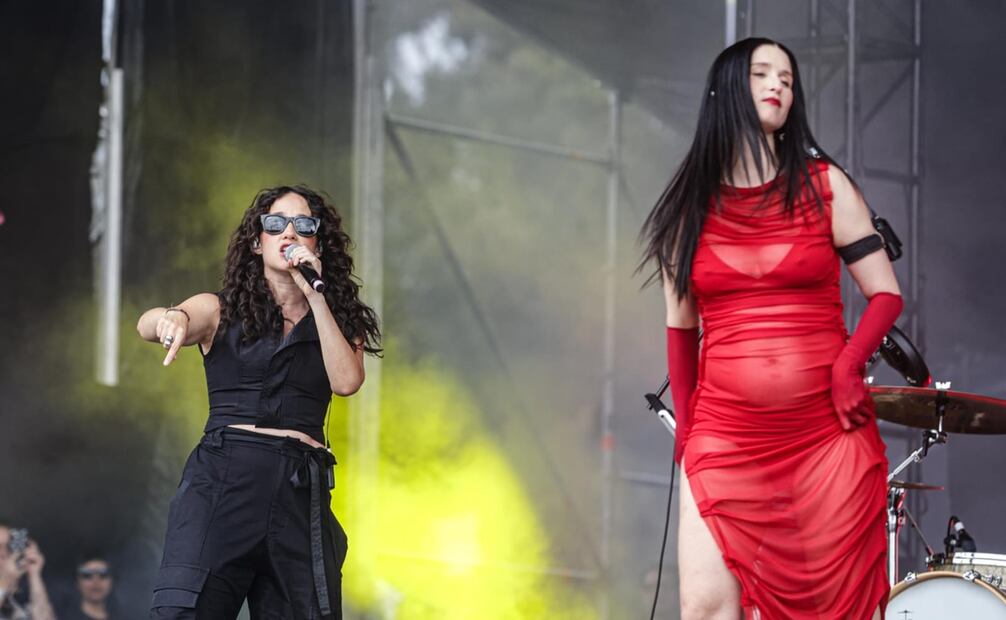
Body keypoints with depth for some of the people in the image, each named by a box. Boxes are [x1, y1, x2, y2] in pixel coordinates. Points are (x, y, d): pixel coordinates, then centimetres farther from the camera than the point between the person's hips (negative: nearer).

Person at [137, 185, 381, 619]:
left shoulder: (337, 321, 18)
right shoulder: (221, 311, 12)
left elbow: (346, 381, -1)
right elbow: (146, 323, -8)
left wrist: (315, 295, -2)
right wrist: (171, 318, -32)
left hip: (301, 489, 3)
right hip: (223, 476, -3)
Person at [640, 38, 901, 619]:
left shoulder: (826, 186, 4)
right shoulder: (690, 204, 9)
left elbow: (887, 294, 3)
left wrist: (849, 363, -13)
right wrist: (685, 424, 9)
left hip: (827, 434, -1)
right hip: (725, 436, 1)